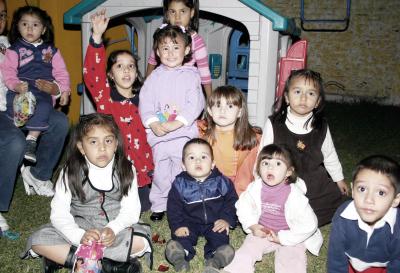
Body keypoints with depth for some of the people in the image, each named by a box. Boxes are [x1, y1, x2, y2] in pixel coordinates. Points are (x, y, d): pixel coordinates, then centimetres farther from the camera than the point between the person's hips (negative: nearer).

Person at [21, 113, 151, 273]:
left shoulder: (126, 170, -5)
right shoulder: (70, 173, -6)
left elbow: (131, 210, -9)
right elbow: (59, 213, -12)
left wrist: (113, 229, -29)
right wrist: (80, 236, -30)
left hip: (116, 229, 0)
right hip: (80, 228, 1)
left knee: (140, 241, -30)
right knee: (39, 240, -22)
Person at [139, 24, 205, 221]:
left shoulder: (190, 75, -2)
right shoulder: (155, 77, 6)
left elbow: (195, 105, -10)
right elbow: (145, 103, 0)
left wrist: (175, 124, -19)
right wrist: (153, 124, -15)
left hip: (183, 133, -2)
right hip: (158, 134, 3)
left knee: (182, 173, 5)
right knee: (160, 172, 14)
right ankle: (159, 205, 30)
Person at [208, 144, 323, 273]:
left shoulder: (294, 194, -25)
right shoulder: (256, 187, -13)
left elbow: (309, 225, -22)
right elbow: (243, 205, 5)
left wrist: (283, 238, -19)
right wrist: (252, 226, -9)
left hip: (290, 238, -3)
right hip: (262, 232, 3)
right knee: (246, 251, -12)